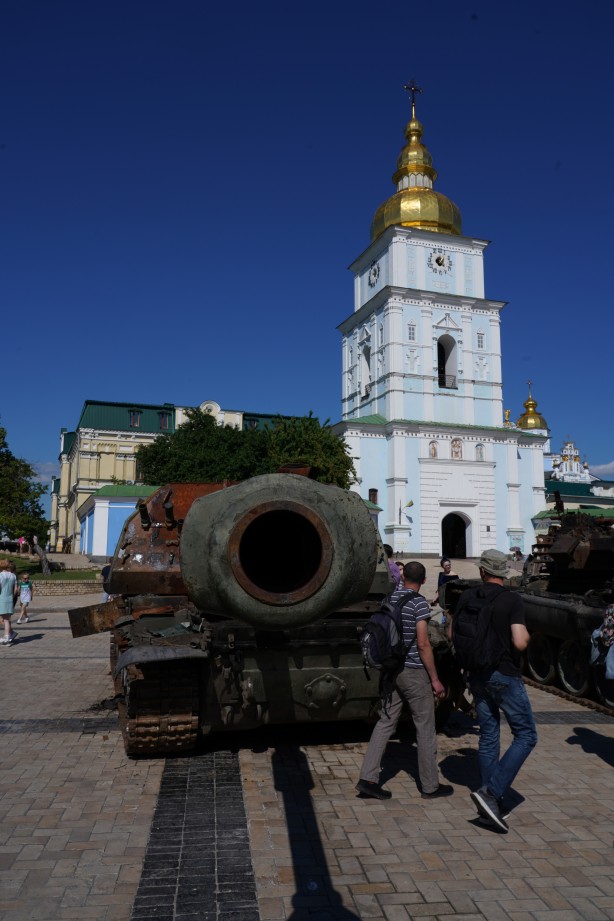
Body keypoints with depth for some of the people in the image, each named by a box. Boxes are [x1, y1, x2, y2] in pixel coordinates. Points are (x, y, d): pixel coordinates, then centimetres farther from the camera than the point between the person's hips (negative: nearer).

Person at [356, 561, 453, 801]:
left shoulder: (392, 597, 2)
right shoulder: (419, 602, -15)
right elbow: (422, 644, -17)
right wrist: (435, 679, -13)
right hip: (414, 672, -7)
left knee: (385, 722, 11)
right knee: (425, 728, 6)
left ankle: (368, 778, 9)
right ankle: (430, 786, 17)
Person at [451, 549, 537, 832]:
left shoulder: (467, 597, 0)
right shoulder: (512, 600, -14)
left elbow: (452, 634, 6)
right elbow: (520, 642, -23)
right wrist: (526, 634, -1)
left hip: (478, 676, 5)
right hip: (505, 676, -5)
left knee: (488, 737, 15)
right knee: (526, 736, 6)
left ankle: (491, 804, 20)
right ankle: (492, 793, -5)